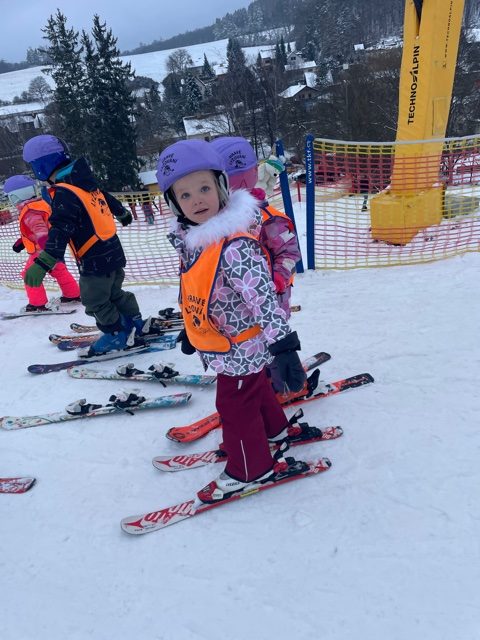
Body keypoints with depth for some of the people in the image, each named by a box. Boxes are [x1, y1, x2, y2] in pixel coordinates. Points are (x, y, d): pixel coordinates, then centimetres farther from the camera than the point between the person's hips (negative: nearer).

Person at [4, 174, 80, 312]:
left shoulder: (30, 212, -24)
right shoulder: (38, 204, 7)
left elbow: (40, 230, -38)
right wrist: (21, 242, 24)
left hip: (42, 251, -9)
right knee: (60, 271, 21)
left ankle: (37, 304, 9)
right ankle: (73, 294, 29)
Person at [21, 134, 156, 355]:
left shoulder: (64, 193, -19)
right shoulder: (86, 182, 8)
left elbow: (60, 231, -30)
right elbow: (110, 200, 25)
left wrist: (42, 264, -36)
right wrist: (123, 214, 47)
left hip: (94, 260, -9)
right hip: (113, 251, 9)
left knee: (95, 301, 7)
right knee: (114, 293, 23)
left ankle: (118, 335, 17)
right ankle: (136, 324, 31)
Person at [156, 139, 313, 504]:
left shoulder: (234, 245, -29)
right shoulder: (191, 240, -1)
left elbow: (263, 296, -32)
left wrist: (282, 345, -34)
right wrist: (189, 330, 23)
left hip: (240, 347, -9)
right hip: (228, 346, 9)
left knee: (235, 406, 7)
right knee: (254, 389, 28)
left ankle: (251, 469, 30)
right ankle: (275, 431, 53)